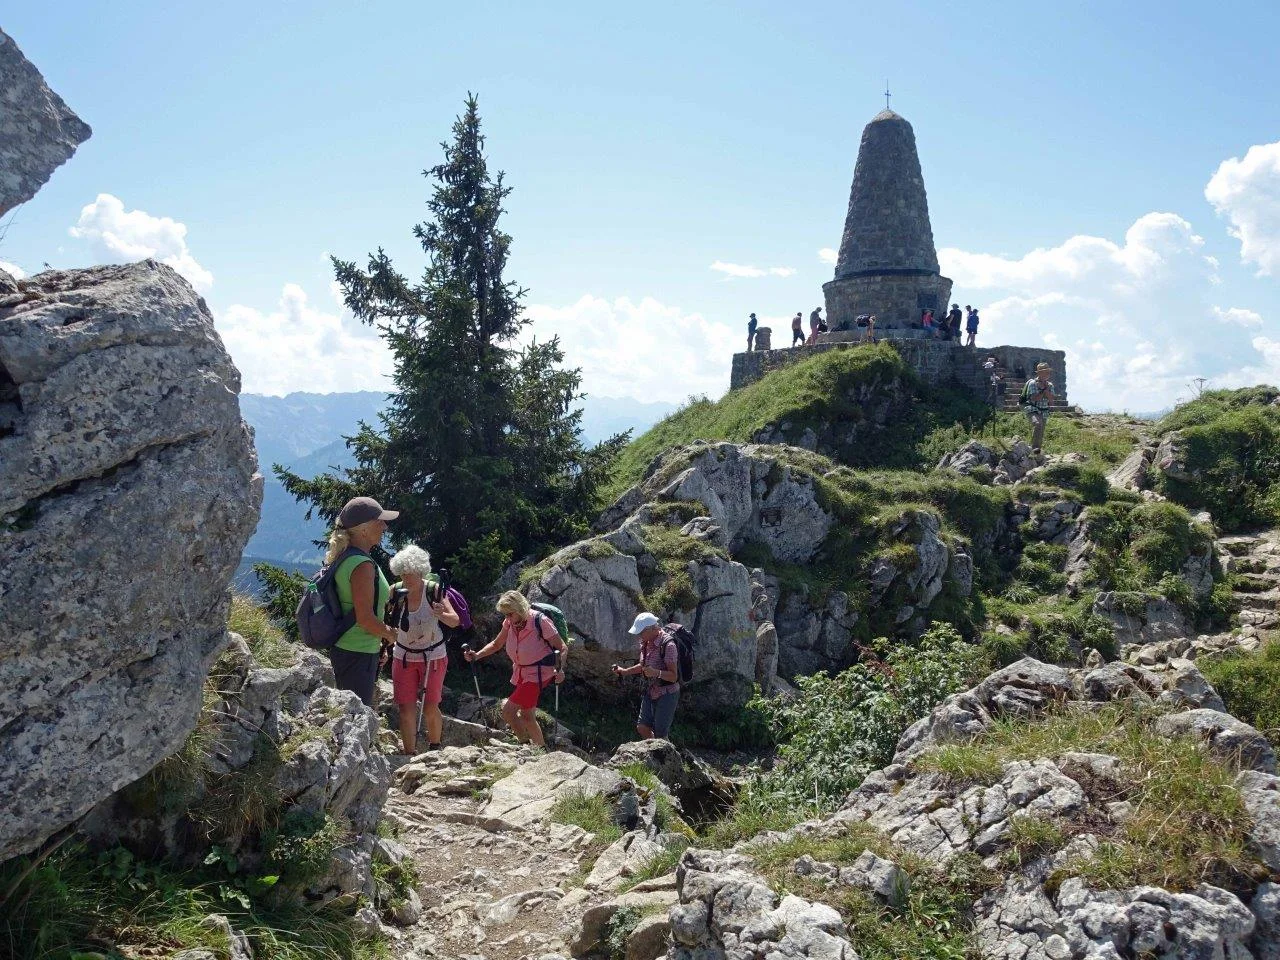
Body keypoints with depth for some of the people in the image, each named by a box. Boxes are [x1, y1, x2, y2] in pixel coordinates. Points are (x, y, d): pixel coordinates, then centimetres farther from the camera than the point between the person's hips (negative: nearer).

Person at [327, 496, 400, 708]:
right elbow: (365, 618, -23)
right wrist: (389, 633, -7)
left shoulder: (343, 557, 9)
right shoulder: (362, 565, -21)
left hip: (343, 649, 10)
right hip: (358, 654, -10)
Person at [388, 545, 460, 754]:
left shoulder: (433, 590, -17)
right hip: (403, 657, 2)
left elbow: (455, 621, -20)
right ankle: (411, 757, 13)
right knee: (406, 710, -1)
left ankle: (434, 749, 26)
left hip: (433, 656, -2)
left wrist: (441, 615, -41)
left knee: (430, 708, 0)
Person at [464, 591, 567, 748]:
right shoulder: (509, 622, -3)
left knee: (508, 710, -16)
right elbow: (496, 644, 10)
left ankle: (526, 745, -4)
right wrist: (477, 655, -5)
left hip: (538, 673, -7)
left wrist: (560, 669, -32)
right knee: (527, 716, 15)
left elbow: (562, 648, -17)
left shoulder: (540, 621, -21)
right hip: (521, 673, 7)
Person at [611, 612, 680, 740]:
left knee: (660, 734, -3)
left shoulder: (668, 645, -25)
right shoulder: (645, 642, 1)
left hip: (667, 693, -8)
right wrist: (624, 671, 8)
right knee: (642, 728, 10)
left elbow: (673, 676, -25)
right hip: (651, 691, 8)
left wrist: (657, 673, -42)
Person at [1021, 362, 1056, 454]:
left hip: (1044, 412, 6)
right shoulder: (1033, 383, -6)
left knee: (1041, 436, 6)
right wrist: (1043, 391, -10)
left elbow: (1051, 401, 1)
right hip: (1032, 410, -6)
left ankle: (1037, 454, 19)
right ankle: (1035, 447, -39)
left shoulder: (1050, 385, 10)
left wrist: (1046, 389, -8)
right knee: (1037, 424, -35)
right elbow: (1034, 398, -16)